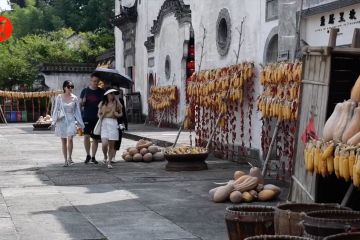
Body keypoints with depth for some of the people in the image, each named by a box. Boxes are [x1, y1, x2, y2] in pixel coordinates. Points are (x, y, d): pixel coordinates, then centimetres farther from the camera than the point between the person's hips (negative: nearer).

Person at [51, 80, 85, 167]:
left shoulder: (74, 98, 2)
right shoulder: (59, 97, 1)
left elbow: (77, 111, 7)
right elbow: (56, 109, 5)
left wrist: (80, 123, 6)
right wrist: (54, 121, 1)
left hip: (71, 120, -1)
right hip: (62, 120, 1)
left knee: (70, 138, -19)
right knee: (63, 141, 6)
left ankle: (70, 158, -4)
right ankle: (66, 160, 14)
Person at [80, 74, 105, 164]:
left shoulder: (101, 92, 5)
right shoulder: (85, 91, 4)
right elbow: (81, 104, 8)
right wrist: (83, 102, -14)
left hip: (97, 118, 1)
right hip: (87, 117, -1)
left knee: (96, 138, 5)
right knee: (86, 136, -14)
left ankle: (93, 157, 18)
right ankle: (88, 155, 6)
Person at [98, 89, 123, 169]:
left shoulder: (116, 103, 5)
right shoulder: (102, 103, 8)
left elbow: (121, 113, 13)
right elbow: (99, 113, 18)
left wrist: (117, 114, -8)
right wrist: (100, 116, -3)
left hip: (113, 124, 0)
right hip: (104, 123, 0)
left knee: (111, 145, 1)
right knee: (104, 143, -13)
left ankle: (109, 162, 11)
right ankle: (105, 157, 16)